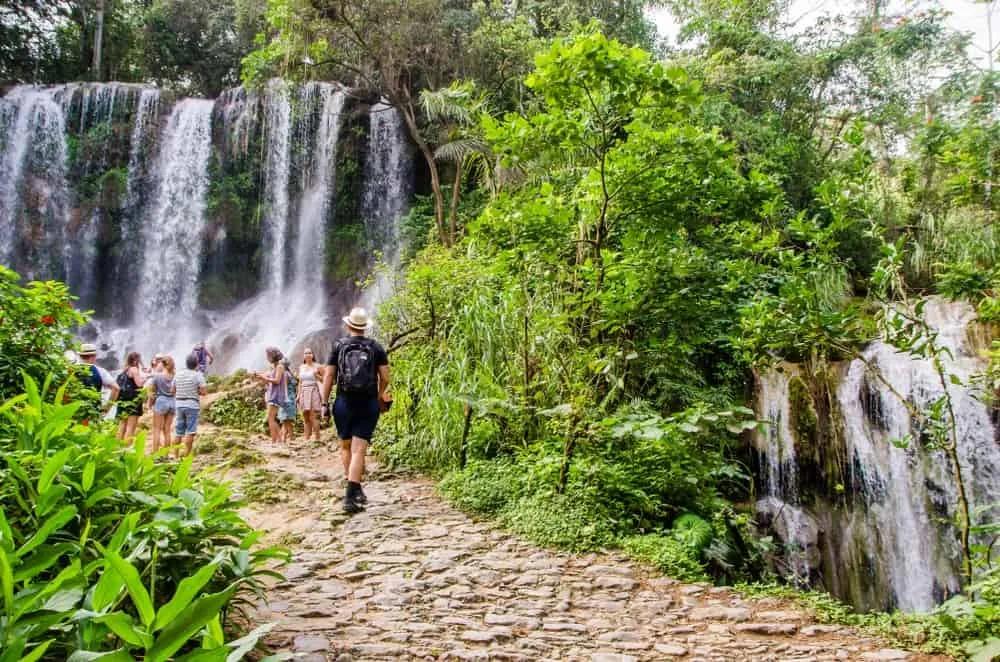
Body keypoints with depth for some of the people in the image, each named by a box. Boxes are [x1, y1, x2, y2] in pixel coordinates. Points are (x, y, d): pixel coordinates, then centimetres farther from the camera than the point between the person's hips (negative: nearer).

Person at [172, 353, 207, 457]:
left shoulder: (178, 374, 6)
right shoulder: (198, 375, -8)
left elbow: (172, 391, 9)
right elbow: (203, 392, -13)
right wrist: (195, 391, 6)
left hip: (179, 405, 5)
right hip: (192, 405, -5)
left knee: (178, 433, 11)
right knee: (190, 433, -2)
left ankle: (175, 456, 13)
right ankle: (186, 457, -5)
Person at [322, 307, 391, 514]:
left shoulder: (338, 346, 2)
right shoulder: (376, 348, 1)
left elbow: (329, 376, 0)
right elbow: (385, 377, -1)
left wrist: (325, 402, 5)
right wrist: (380, 396, 17)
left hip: (344, 403, 1)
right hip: (368, 404, 0)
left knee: (346, 447, 18)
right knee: (359, 450, -3)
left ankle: (356, 490, 20)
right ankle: (351, 495, -12)